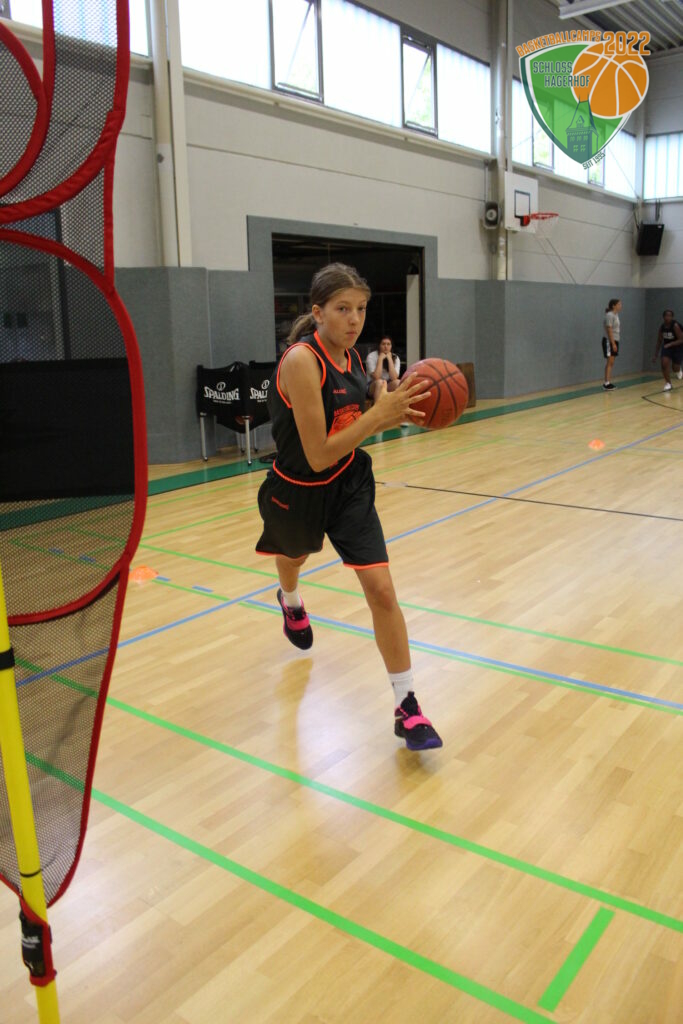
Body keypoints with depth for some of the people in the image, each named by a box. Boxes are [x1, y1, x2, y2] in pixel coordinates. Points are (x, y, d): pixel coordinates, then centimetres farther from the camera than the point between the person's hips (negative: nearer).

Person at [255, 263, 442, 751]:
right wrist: (382, 410, -31)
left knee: (381, 590, -8)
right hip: (299, 491, -3)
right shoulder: (301, 361, -25)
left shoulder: (351, 356, -4)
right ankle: (291, 602, 69)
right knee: (292, 560, 28)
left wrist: (397, 412, -9)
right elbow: (319, 455, -29)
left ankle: (407, 708, 4)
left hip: (349, 486, 4)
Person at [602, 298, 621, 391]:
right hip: (609, 341, -9)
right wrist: (613, 344, -21)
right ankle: (606, 384, -9)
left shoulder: (616, 315, 14)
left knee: (611, 363, 9)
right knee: (609, 362, -10)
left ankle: (608, 382, 13)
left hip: (614, 341, 9)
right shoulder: (610, 315, -14)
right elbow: (609, 331, -19)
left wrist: (615, 343, 15)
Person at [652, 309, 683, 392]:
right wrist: (655, 355, 2)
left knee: (675, 368, 4)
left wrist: (670, 344, -36)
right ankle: (668, 383, -4)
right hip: (667, 346, 4)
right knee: (664, 363, -17)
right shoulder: (662, 327, -8)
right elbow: (659, 342, 3)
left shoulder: (675, 325, -25)